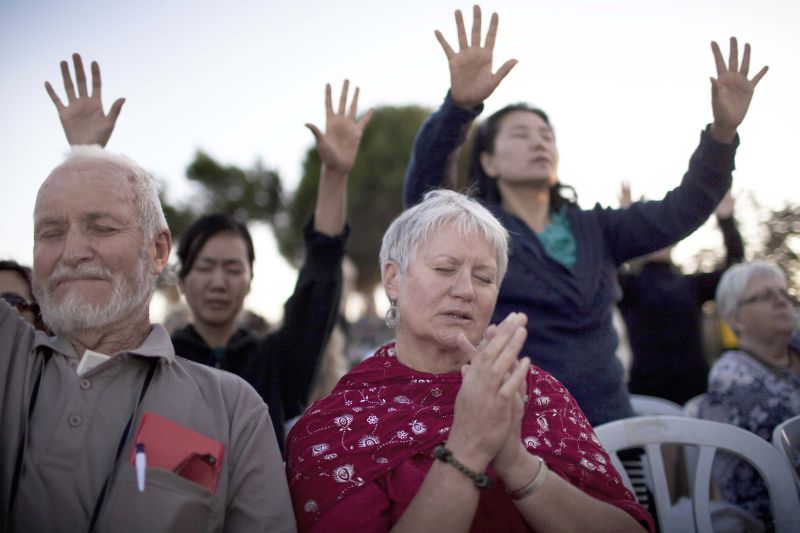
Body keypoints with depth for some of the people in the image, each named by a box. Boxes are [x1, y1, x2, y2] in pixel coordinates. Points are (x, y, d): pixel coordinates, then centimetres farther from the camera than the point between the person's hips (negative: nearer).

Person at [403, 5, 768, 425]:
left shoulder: (593, 228, 13)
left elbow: (681, 211, 5)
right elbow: (422, 191, -20)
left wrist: (723, 133, -10)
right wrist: (460, 106, -37)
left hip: (607, 420, 5)